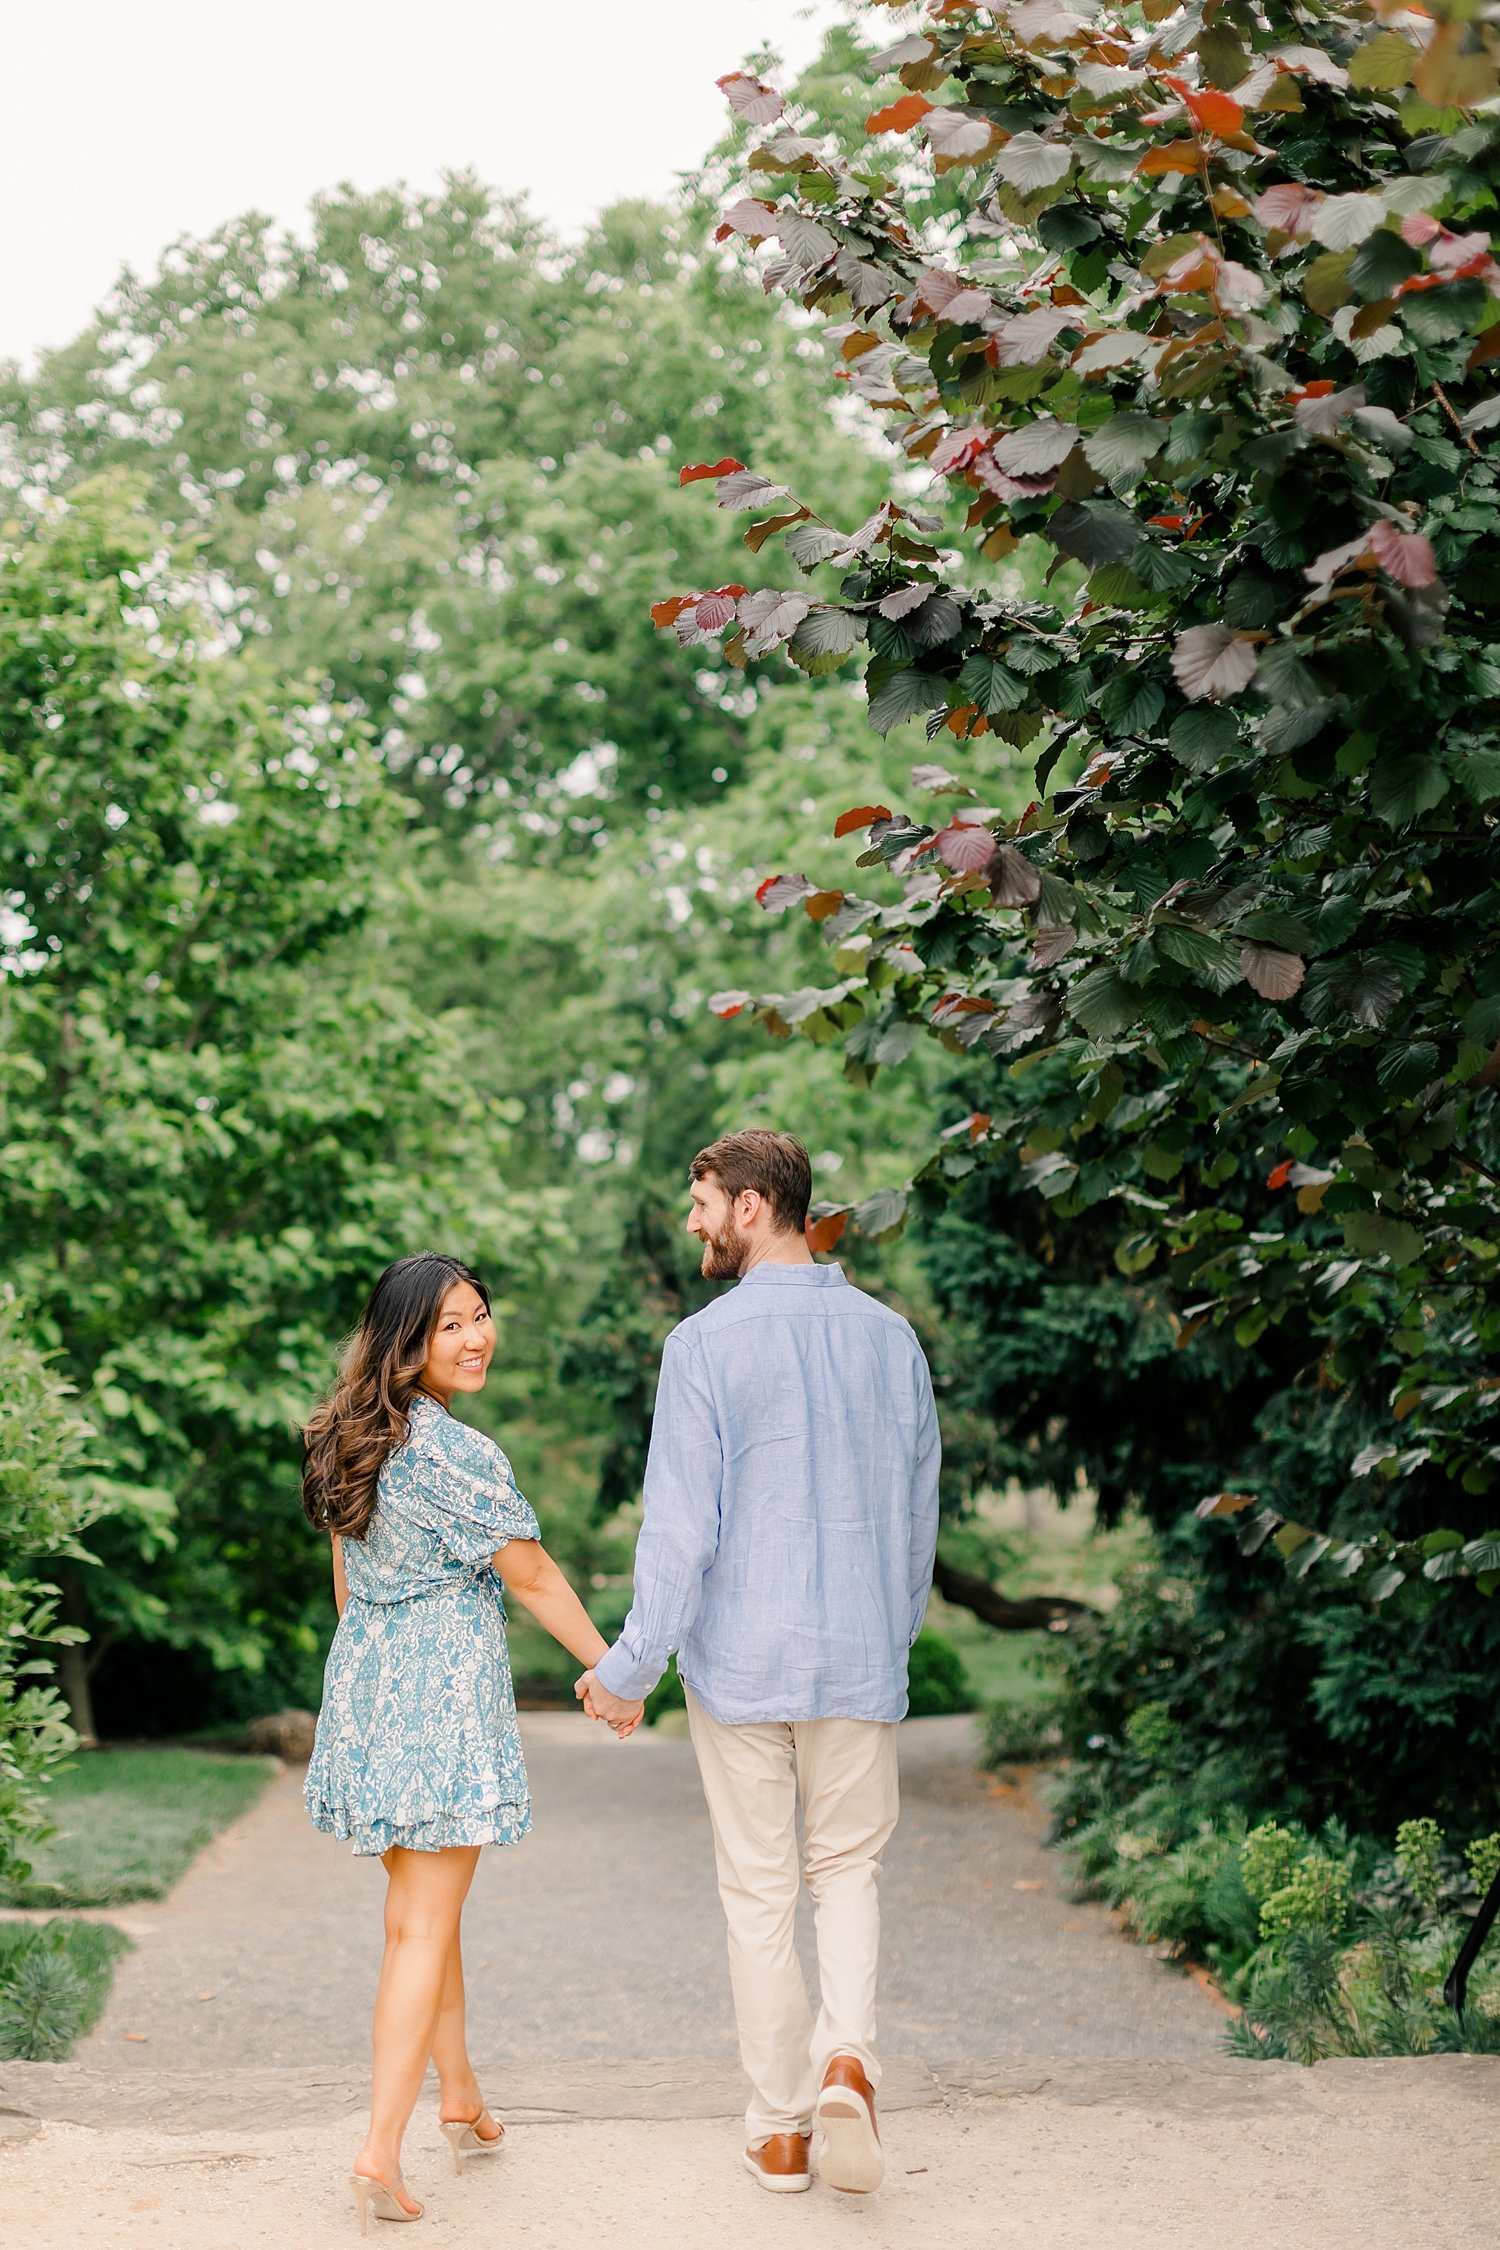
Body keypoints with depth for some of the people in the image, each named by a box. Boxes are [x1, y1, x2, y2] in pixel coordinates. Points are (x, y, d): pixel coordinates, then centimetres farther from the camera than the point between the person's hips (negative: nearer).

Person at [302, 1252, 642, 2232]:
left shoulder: (353, 1438, 7)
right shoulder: (457, 1453, -18)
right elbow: (532, 1576, -12)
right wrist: (612, 1670, -1)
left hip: (362, 1674, 8)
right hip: (445, 1682, -8)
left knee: (421, 1903, 20)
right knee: (424, 1923, -4)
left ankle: (460, 2096, 34)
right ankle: (382, 2148, -7)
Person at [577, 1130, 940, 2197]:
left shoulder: (705, 1345, -11)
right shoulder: (890, 1337, 3)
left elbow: (682, 1526, -13)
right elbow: (919, 1510, 10)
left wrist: (630, 1669, -5)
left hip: (741, 1659, -3)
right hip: (860, 1658, 3)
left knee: (760, 1890, 9)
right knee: (849, 1868, 16)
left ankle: (782, 2132, 16)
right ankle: (847, 2056, -8)